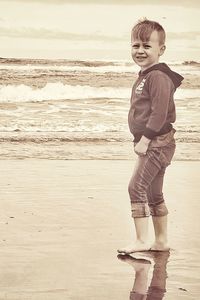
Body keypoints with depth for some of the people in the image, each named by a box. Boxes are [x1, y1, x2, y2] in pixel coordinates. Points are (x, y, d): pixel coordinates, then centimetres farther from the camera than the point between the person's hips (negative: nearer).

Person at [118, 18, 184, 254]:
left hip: (157, 143, -11)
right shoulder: (144, 76, 16)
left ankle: (141, 240, -9)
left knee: (137, 186, -13)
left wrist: (144, 140, -21)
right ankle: (161, 241, 23)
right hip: (152, 144, 11)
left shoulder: (158, 76, -16)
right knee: (153, 193, 15)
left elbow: (159, 113, -22)